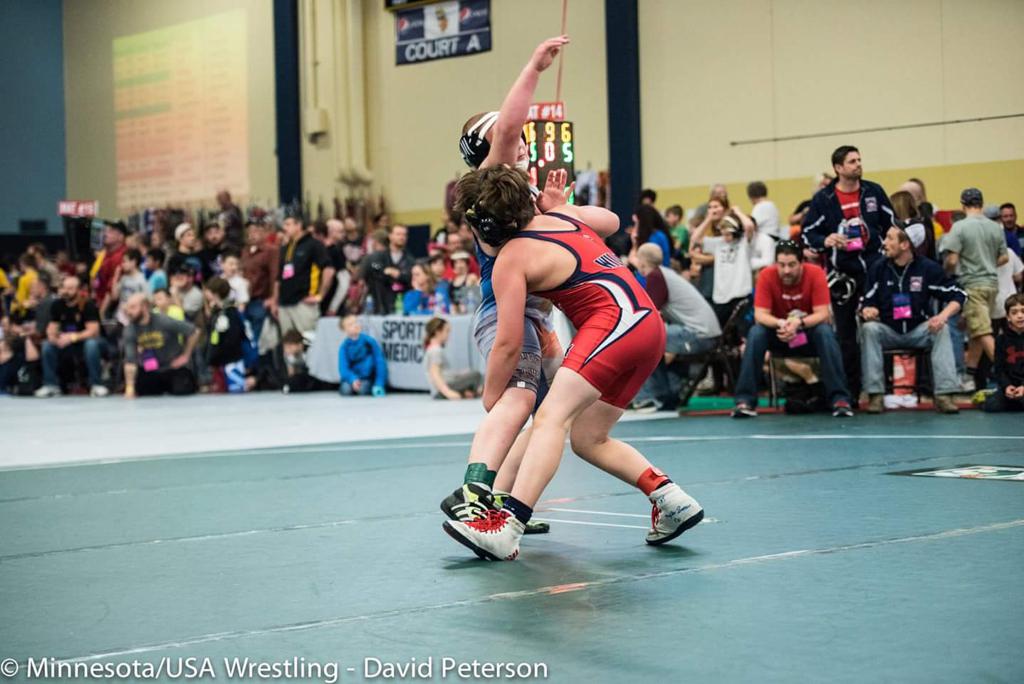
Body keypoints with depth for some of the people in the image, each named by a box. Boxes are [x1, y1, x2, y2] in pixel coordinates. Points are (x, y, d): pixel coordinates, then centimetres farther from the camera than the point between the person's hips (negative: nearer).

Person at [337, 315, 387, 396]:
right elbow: (343, 368, -14)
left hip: (367, 379, -1)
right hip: (352, 378, 1)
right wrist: (353, 380, -35)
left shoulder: (370, 342, -7)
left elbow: (380, 363, -8)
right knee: (346, 389, -30)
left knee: (363, 388, -32)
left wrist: (379, 385, -18)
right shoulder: (344, 347, -5)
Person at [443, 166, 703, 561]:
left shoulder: (511, 259, -3)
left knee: (552, 416, -21)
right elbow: (612, 221, 40)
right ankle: (672, 501, 12)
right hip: (649, 323, 9)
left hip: (617, 320, -9)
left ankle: (506, 528, -36)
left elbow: (509, 343, -4)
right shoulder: (562, 215, 18)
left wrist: (490, 400, 10)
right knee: (587, 439, 16)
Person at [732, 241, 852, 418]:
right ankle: (745, 400, -27)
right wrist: (780, 324, -41)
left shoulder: (815, 274, -20)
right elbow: (760, 315, -21)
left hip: (809, 332, -1)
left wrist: (798, 323, -41)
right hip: (779, 334, 1)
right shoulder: (767, 276, -17)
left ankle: (839, 398, -32)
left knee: (825, 331, -33)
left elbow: (823, 314, -23)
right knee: (756, 333, -28)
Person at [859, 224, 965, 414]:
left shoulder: (927, 268, -6)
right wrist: (867, 310, -23)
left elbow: (958, 295, -5)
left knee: (942, 330, -29)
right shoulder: (878, 269, -1)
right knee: (869, 329, -29)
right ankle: (875, 394, -30)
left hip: (919, 332, -1)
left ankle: (944, 394, -32)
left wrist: (944, 315, -25)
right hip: (888, 332, 1)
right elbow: (866, 303, 2)